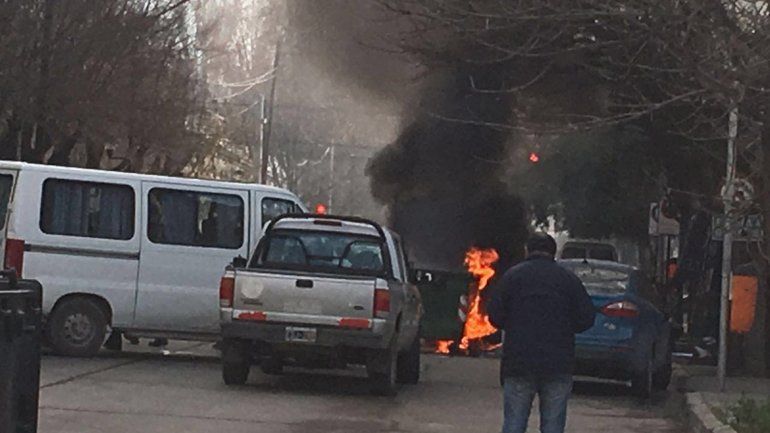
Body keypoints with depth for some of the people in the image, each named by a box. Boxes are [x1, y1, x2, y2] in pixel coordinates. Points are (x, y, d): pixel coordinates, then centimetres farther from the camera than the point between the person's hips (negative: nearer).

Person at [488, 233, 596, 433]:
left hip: (518, 363, 0)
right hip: (558, 365, 1)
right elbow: (586, 318, 1)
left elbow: (494, 315, -3)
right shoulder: (569, 279, 5)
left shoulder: (512, 275, 2)